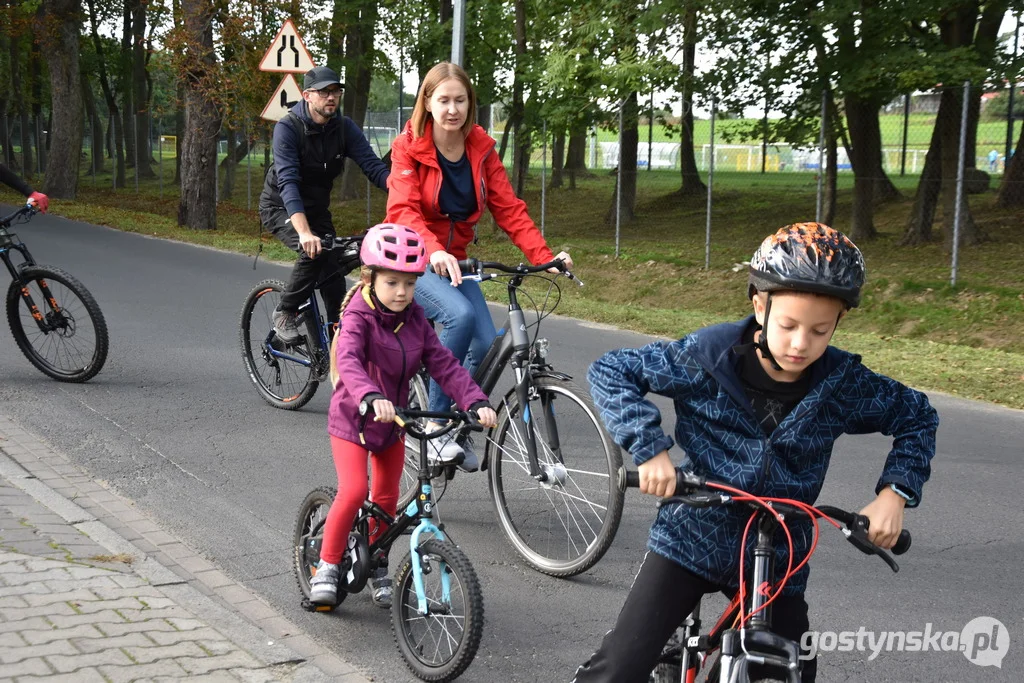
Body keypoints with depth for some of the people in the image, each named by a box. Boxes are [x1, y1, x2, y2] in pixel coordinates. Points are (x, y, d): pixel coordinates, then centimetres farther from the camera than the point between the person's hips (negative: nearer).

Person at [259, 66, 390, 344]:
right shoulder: (287, 128, -24)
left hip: (316, 207, 5)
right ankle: (284, 313, -10)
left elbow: (373, 165, -20)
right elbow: (288, 182, -35)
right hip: (281, 207, -5)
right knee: (313, 251, -30)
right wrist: (304, 233, -48)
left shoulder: (345, 128, -11)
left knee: (334, 273, -5)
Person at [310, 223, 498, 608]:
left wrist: (476, 402, -25)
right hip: (353, 420, -5)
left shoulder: (415, 320, -4)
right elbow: (349, 362, -39)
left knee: (386, 498, 12)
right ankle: (327, 565, -1)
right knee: (354, 491, -19)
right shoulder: (358, 318, -20)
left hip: (393, 423, 5)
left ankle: (375, 566, 32)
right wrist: (371, 397, -59)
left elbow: (444, 365, -10)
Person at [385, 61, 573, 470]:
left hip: (453, 262, 5)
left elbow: (508, 208, -4)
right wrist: (434, 252, -44)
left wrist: (544, 256, -18)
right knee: (461, 315, -32)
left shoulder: (481, 148, 0)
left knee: (486, 343, -15)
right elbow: (403, 210, -25)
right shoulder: (409, 147, -12)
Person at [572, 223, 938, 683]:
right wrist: (649, 448, -24)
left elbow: (917, 416, 5)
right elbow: (610, 371, -12)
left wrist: (895, 491, -10)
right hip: (690, 539, -2)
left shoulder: (843, 384, -11)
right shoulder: (709, 357, -18)